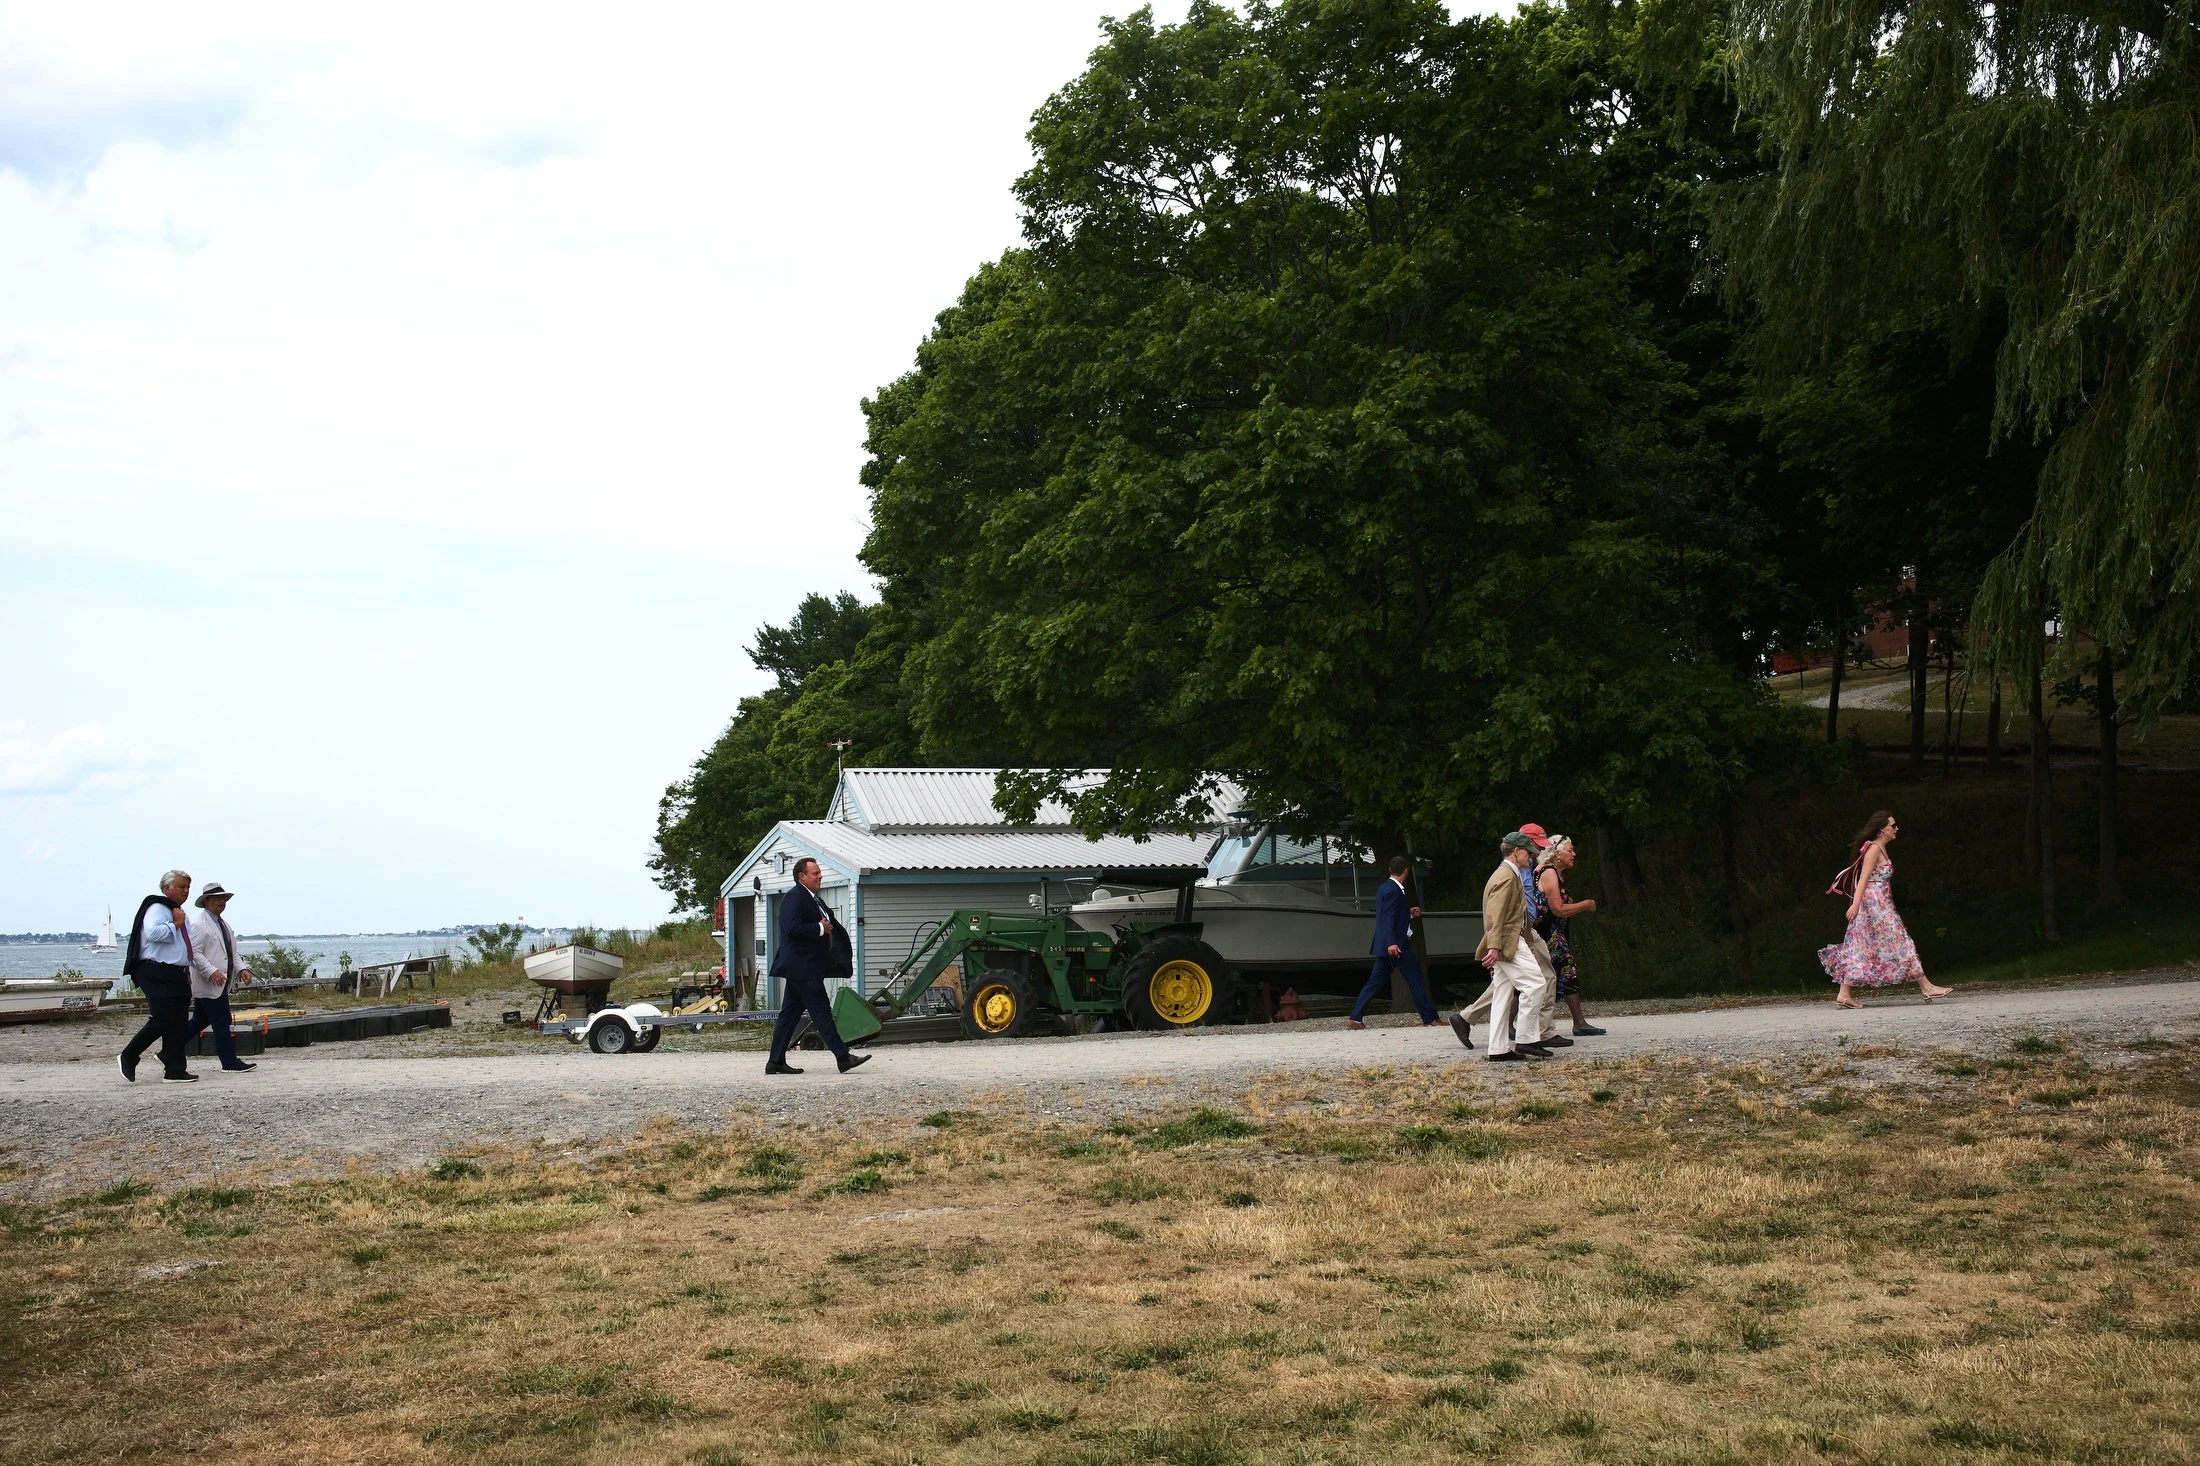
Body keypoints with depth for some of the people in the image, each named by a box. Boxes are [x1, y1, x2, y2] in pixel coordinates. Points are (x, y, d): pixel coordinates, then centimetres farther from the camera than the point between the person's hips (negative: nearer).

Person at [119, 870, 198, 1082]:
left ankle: (175, 1071, 8)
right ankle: (127, 1058, 0)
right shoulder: (157, 908, -9)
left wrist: (187, 972, 25)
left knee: (179, 1024, 6)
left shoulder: (178, 912, 22)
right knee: (161, 1021, -15)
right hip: (157, 975, -10)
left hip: (177, 975, 10)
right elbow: (153, 932, -30)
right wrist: (175, 925, -15)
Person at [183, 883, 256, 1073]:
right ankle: (230, 1062, -3)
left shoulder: (223, 923, 19)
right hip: (208, 984, -10)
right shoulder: (198, 923, -10)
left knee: (200, 1020, 15)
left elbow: (230, 952, 24)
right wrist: (211, 971, -27)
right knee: (221, 1022, -7)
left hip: (220, 983, 10)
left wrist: (241, 969, 8)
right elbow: (193, 952, -18)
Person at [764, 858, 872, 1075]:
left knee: (790, 1013, 10)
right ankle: (843, 1057, -9)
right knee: (821, 1012, -9)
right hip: (802, 967, -11)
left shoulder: (812, 899, 20)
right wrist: (820, 929, -16)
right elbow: (792, 928, -24)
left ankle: (776, 1061, 12)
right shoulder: (794, 897, -13)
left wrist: (827, 927, 5)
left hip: (804, 967, 11)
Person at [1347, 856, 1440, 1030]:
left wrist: (1409, 913, 24)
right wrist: (1391, 943, -29)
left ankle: (1355, 1018, 3)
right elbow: (1388, 919, -22)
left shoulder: (1383, 888, 15)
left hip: (1390, 946, 10)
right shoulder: (1393, 891, -14)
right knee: (1416, 982, -1)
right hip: (1397, 946, -10)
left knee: (1375, 982, 7)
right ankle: (1429, 1019, 4)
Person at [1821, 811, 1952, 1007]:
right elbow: (1863, 878, -19)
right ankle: (1925, 987, -1)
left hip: (1879, 905, 10)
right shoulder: (1874, 848, -11)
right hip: (1874, 903, -10)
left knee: (1860, 949, 4)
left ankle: (1845, 993, 0)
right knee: (1899, 943, -5)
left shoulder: (1881, 849, 19)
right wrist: (1856, 903, -25)